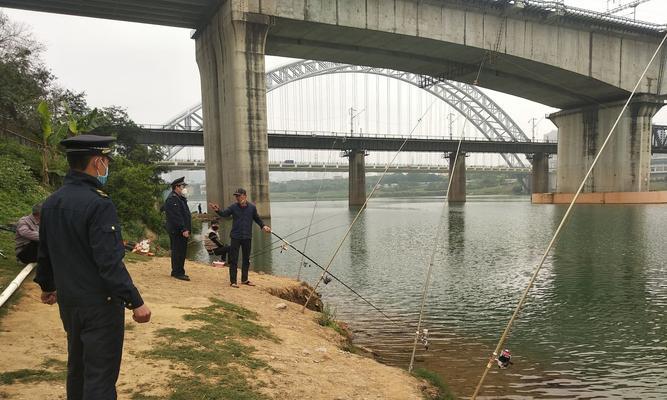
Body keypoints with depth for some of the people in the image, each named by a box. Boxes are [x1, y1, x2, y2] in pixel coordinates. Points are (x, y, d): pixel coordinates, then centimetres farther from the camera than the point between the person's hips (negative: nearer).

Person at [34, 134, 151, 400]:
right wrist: (135, 302, -21)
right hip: (100, 303, -8)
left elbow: (44, 253, 15)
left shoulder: (51, 202, 4)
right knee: (100, 374, 2)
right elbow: (109, 262, -26)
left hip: (68, 301, 9)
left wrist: (47, 286, 29)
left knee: (77, 365, 25)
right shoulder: (99, 204, -22)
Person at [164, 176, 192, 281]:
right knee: (178, 251, -6)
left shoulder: (180, 198, 20)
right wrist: (183, 229, -22)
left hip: (182, 230, 10)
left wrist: (187, 229, 16)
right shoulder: (172, 199, -14)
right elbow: (176, 217, -21)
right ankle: (178, 272, 0)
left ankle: (176, 271, 23)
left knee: (181, 251, 14)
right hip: (176, 231, -10)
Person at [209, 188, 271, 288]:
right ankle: (233, 281, 6)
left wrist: (263, 226, -3)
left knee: (246, 259, 12)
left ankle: (244, 279, 26)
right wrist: (217, 210, -36)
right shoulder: (233, 207, -3)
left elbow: (257, 219, 12)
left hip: (247, 237, 2)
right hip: (235, 237, -2)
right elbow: (224, 213, -15)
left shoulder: (252, 207, 1)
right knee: (233, 260, -2)